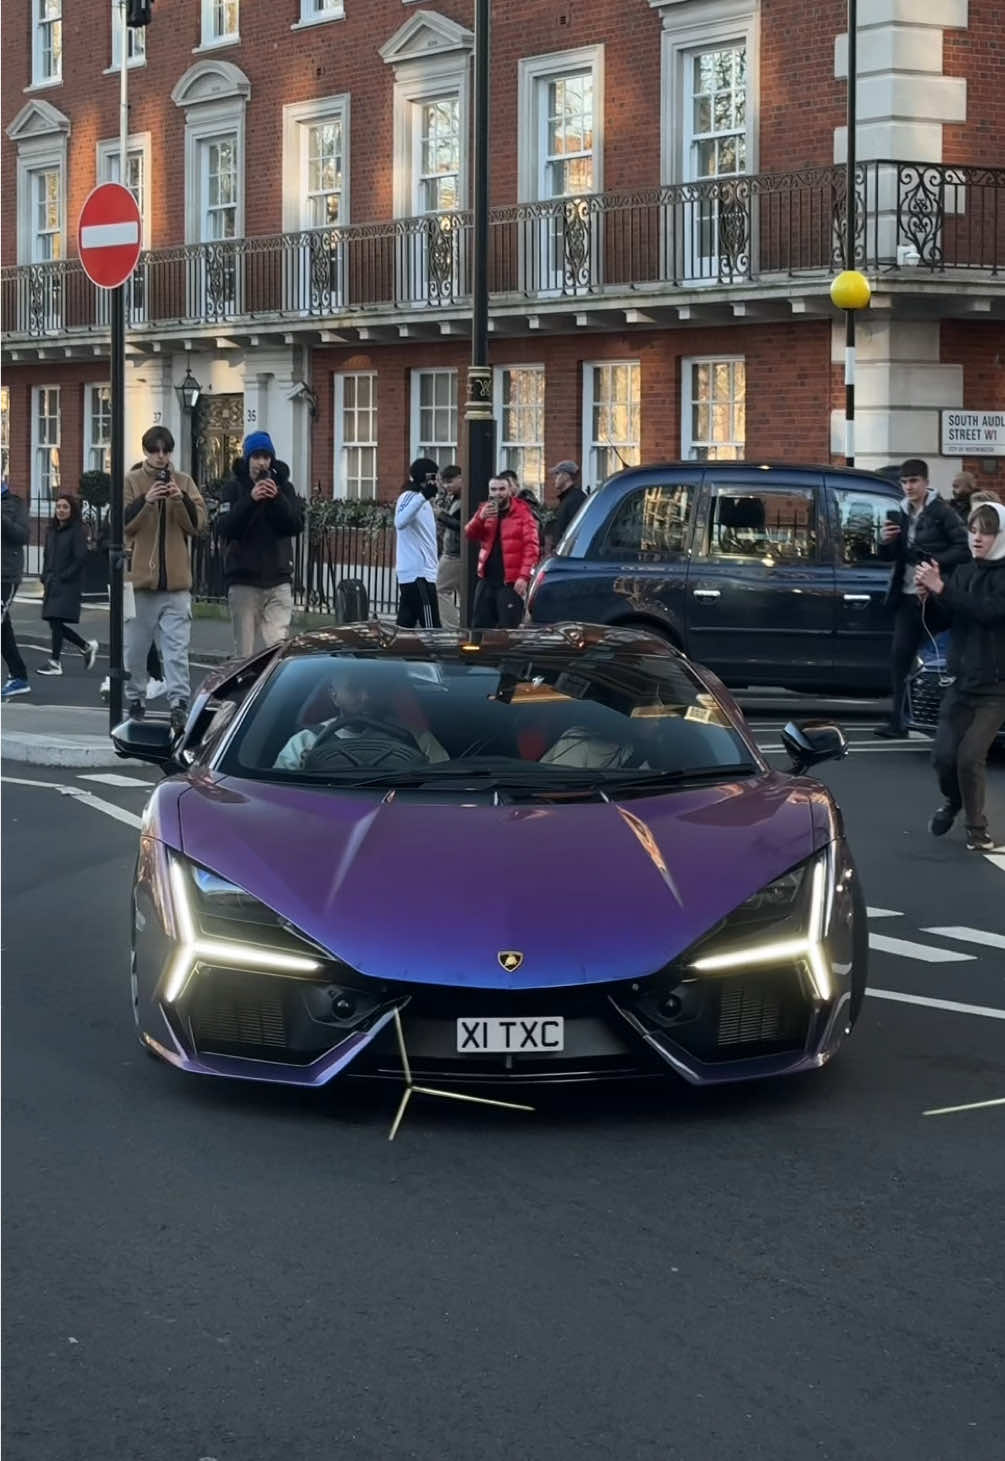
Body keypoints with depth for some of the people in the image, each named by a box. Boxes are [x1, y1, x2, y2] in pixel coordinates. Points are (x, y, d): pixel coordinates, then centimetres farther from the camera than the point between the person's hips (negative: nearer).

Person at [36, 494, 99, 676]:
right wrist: (45, 578, 6)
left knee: (56, 621, -10)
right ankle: (87, 647, 23)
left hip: (69, 586, -7)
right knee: (53, 622, 6)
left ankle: (55, 663, -3)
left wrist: (63, 577, -15)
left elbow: (81, 558, -13)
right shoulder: (52, 531, 14)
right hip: (52, 585, 7)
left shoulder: (78, 530, -7)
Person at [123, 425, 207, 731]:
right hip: (140, 577, 0)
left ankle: (179, 703, -12)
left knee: (177, 647, -8)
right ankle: (134, 700, 21)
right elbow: (122, 522, -6)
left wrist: (182, 500, -16)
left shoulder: (183, 482, 8)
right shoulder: (132, 481, 3)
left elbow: (198, 524, 1)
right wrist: (145, 501, -21)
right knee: (135, 646, 9)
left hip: (176, 580, 0)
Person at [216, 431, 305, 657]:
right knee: (245, 651, 1)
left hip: (278, 581, 1)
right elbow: (225, 528, -10)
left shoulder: (284, 487, 9)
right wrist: (250, 500, -21)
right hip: (243, 581, -1)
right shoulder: (234, 487, 3)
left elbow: (296, 526, -2)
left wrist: (277, 498, -15)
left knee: (277, 648, -11)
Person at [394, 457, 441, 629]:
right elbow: (400, 522, -32)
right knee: (432, 630, -9)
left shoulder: (422, 500, 18)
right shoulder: (409, 497, -11)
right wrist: (423, 496, -39)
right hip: (418, 574, -10)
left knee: (405, 626, 9)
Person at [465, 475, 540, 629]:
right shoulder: (485, 509, 13)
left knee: (508, 628, -8)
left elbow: (532, 546, -11)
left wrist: (524, 576, -21)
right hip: (486, 579, 6)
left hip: (511, 582, -6)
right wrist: (481, 518, -15)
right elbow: (470, 535, 4)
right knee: (479, 626, 10)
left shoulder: (522, 512, -4)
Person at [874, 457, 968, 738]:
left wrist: (935, 562, -23)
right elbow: (889, 556, 18)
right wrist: (886, 542, -3)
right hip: (907, 596, 6)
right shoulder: (901, 514, 11)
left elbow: (964, 548, -13)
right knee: (899, 656, 0)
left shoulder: (941, 512, -7)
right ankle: (898, 719, 2)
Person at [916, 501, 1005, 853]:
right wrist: (930, 595, -9)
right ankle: (953, 802, 30)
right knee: (943, 754, -2)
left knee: (970, 756, -13)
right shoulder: (965, 572, 9)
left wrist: (942, 589, -28)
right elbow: (947, 619, 11)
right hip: (961, 680, 5)